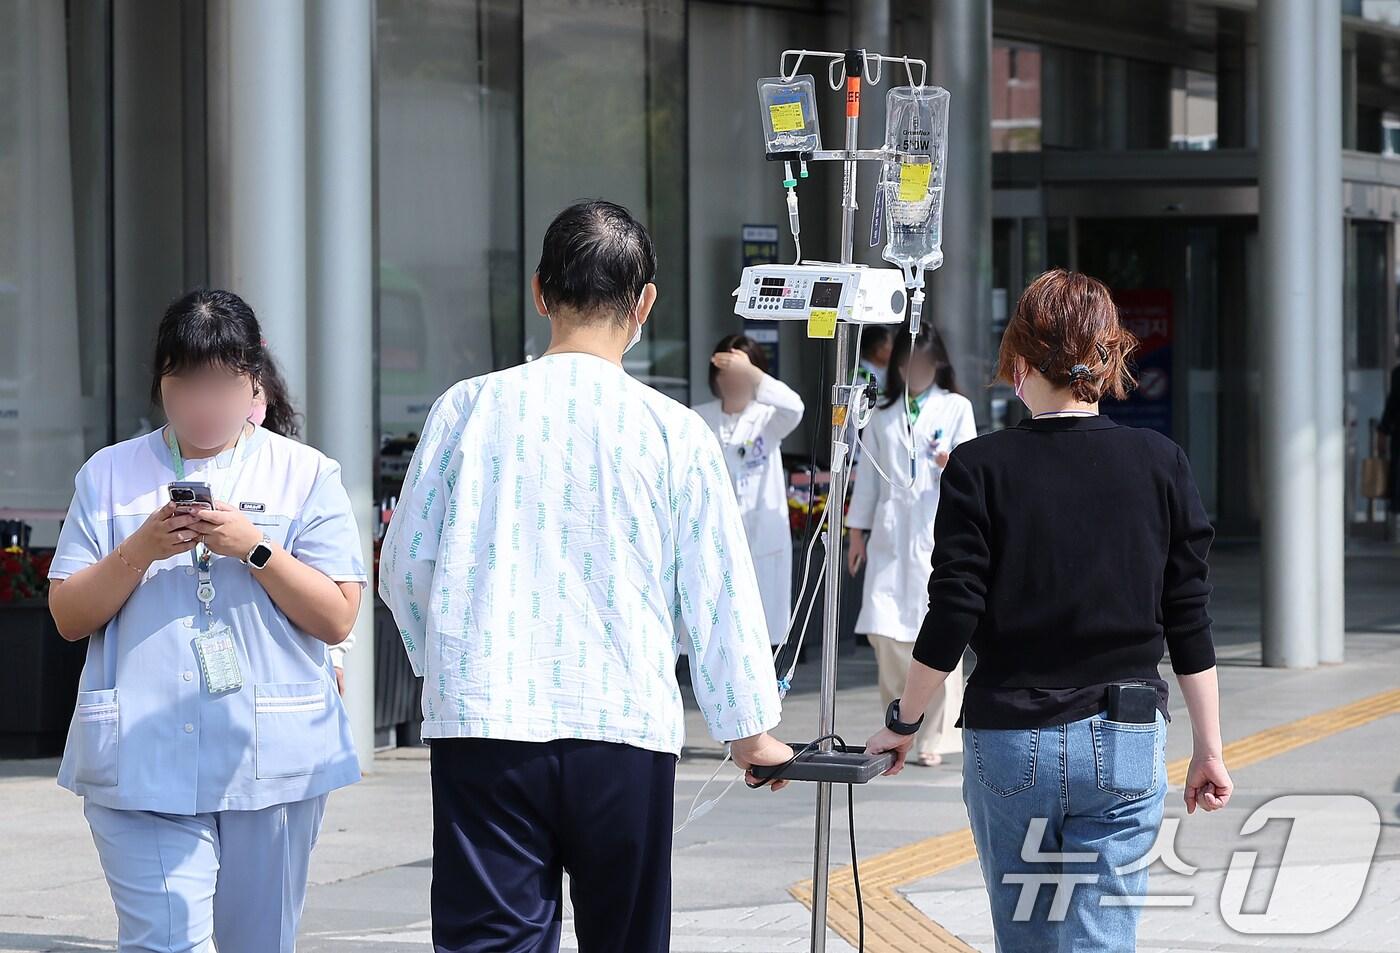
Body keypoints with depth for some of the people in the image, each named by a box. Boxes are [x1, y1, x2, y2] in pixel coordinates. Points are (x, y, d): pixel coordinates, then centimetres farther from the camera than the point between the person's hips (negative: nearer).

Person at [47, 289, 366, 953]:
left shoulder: (305, 475, 8)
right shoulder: (110, 474, 12)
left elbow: (336, 618, 1)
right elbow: (69, 616, 7)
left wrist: (254, 548, -11)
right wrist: (141, 550, -9)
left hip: (272, 759, 0)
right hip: (141, 762, 0)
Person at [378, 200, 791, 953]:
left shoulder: (468, 408, 2)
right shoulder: (673, 432, -1)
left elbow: (406, 566, 8)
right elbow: (718, 591, 3)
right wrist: (749, 728, 17)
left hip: (483, 723, 0)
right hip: (627, 726, 0)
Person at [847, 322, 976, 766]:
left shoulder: (956, 408, 8)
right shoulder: (882, 415, 18)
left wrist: (951, 465, -21)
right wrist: (857, 529, 15)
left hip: (937, 530, -3)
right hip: (891, 531, 3)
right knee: (885, 630, -3)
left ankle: (934, 738, -6)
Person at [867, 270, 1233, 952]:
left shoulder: (979, 469, -6)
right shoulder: (1160, 465, -1)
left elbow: (951, 620, -7)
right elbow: (1188, 621, 1)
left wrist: (901, 721, 7)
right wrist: (1208, 749, 10)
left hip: (1009, 742, -1)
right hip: (1124, 742, 1)